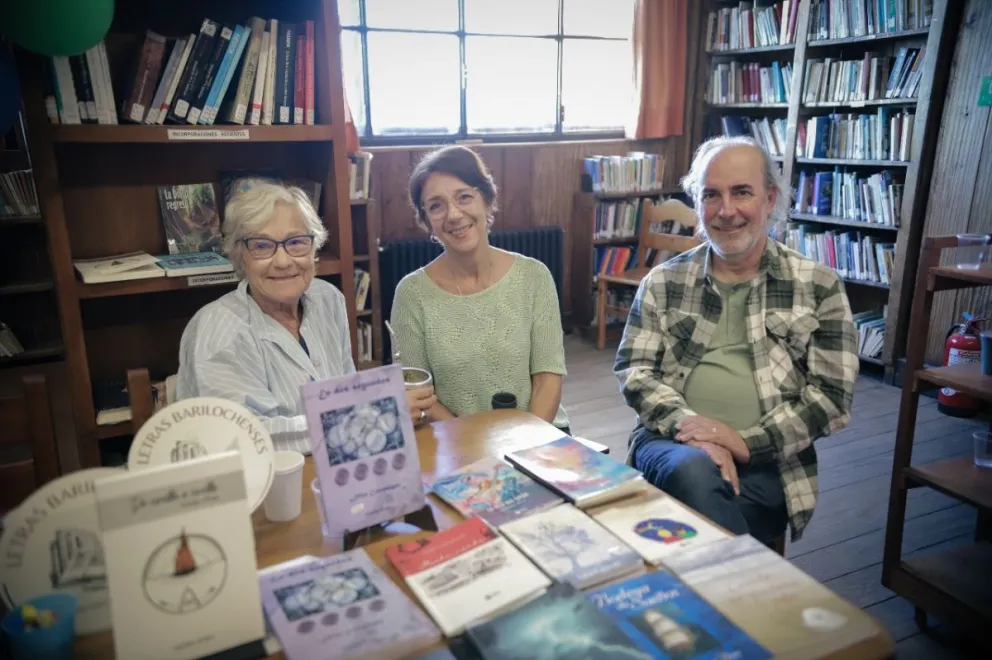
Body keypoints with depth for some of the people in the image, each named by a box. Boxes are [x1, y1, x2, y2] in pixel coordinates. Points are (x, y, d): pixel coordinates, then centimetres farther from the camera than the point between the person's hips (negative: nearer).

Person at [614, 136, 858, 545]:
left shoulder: (818, 286, 5)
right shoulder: (663, 282, 9)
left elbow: (833, 397, 0)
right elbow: (632, 371, 2)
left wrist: (746, 442, -13)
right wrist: (691, 426, -16)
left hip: (767, 462, -1)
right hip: (674, 440, 1)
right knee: (692, 472, -34)